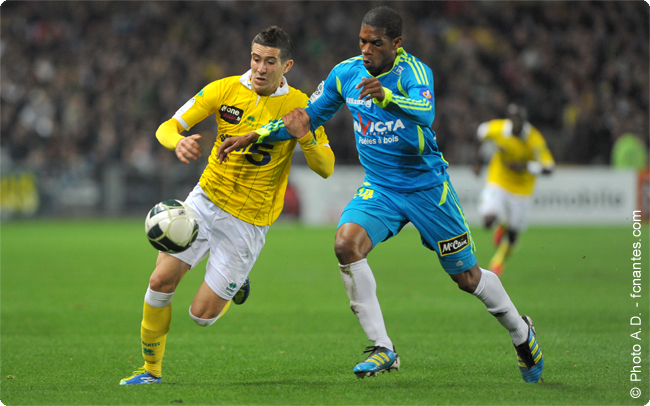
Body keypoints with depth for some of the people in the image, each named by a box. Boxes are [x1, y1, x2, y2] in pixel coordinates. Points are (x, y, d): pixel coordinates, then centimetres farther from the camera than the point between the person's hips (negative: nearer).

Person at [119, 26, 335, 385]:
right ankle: (151, 369, 8)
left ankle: (235, 286, 30)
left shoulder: (298, 106, -9)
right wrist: (178, 142, -29)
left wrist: (306, 137, -27)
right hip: (205, 200, 3)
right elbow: (167, 127, -4)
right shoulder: (225, 90, -5)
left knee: (202, 315, -5)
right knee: (161, 280, -11)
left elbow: (325, 168, -7)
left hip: (249, 220, -2)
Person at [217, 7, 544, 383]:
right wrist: (254, 136, -1)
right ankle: (382, 349, -17)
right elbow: (308, 117, 8)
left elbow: (425, 112, -39)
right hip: (379, 187, 4)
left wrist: (386, 96, -58)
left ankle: (521, 332, 34)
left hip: (427, 185, -4)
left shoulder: (413, 71, -19)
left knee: (467, 277, 4)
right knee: (346, 243, -24)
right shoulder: (345, 74, -3)